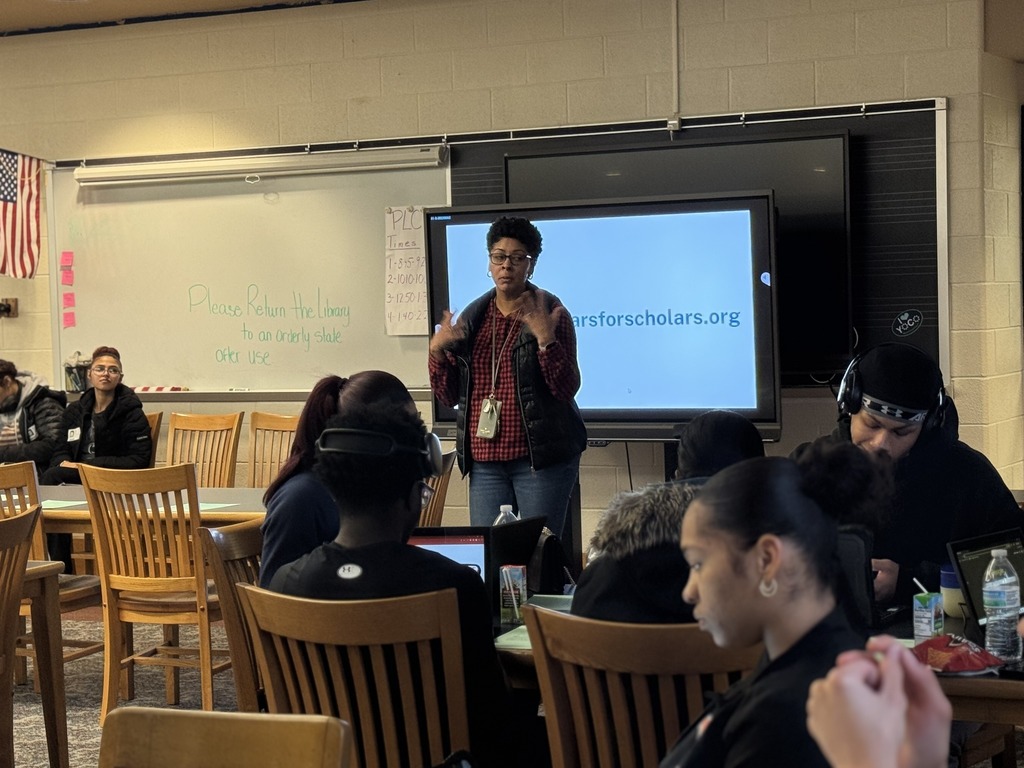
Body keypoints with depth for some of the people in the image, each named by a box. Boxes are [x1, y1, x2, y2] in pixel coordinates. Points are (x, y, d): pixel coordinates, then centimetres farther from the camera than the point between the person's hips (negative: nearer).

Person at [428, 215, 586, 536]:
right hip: (484, 460, 4)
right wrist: (437, 351, -5)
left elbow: (567, 389, -9)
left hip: (541, 458, -4)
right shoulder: (472, 317, 11)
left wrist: (546, 340, -21)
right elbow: (449, 396, 11)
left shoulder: (550, 313, -2)